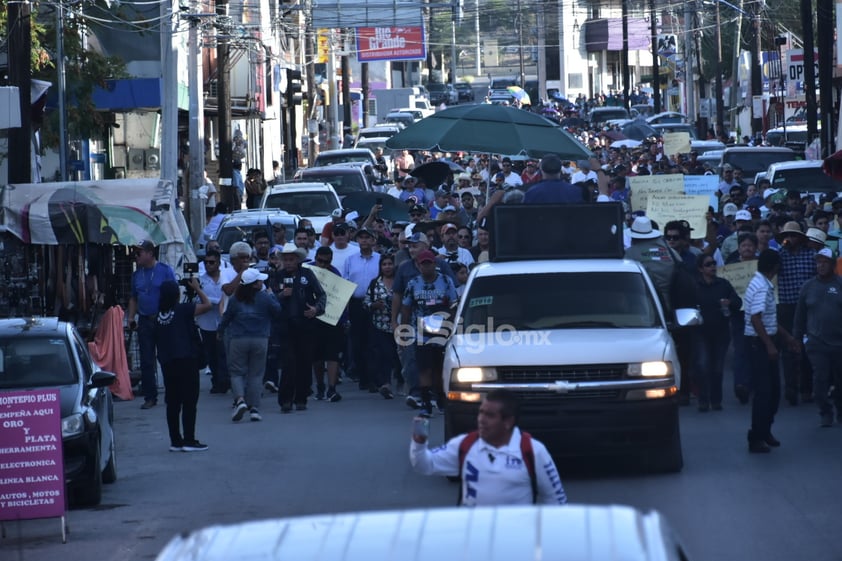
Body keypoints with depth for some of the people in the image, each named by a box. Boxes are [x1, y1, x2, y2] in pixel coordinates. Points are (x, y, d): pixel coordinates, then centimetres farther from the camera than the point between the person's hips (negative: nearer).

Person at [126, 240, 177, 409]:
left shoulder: (165, 270, -3)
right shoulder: (137, 274, 12)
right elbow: (134, 298, 20)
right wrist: (131, 317, 8)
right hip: (144, 321, 5)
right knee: (146, 361, 3)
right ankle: (150, 397, 9)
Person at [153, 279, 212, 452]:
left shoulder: (158, 316, 7)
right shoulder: (182, 310, -9)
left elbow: (157, 341, 14)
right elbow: (206, 305, -8)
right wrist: (197, 289, 5)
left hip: (167, 363, 6)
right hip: (186, 360, -6)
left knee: (172, 403, 8)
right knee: (189, 401, -2)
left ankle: (175, 441, 10)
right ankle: (189, 440, -5)